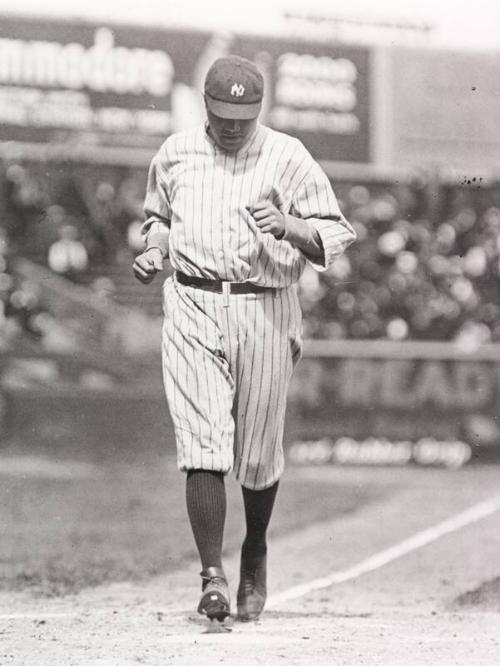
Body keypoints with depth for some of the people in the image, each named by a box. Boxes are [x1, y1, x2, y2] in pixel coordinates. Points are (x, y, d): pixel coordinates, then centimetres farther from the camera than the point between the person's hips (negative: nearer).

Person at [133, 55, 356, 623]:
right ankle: (212, 578, -15)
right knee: (202, 447, -12)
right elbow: (157, 214, 27)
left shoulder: (287, 157, 1)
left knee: (258, 454, 7)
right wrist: (153, 250, 6)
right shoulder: (174, 154, 10)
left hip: (265, 312, -1)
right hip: (192, 306, 1)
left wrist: (286, 225, -20)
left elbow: (335, 236, 0)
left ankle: (254, 556, 34)